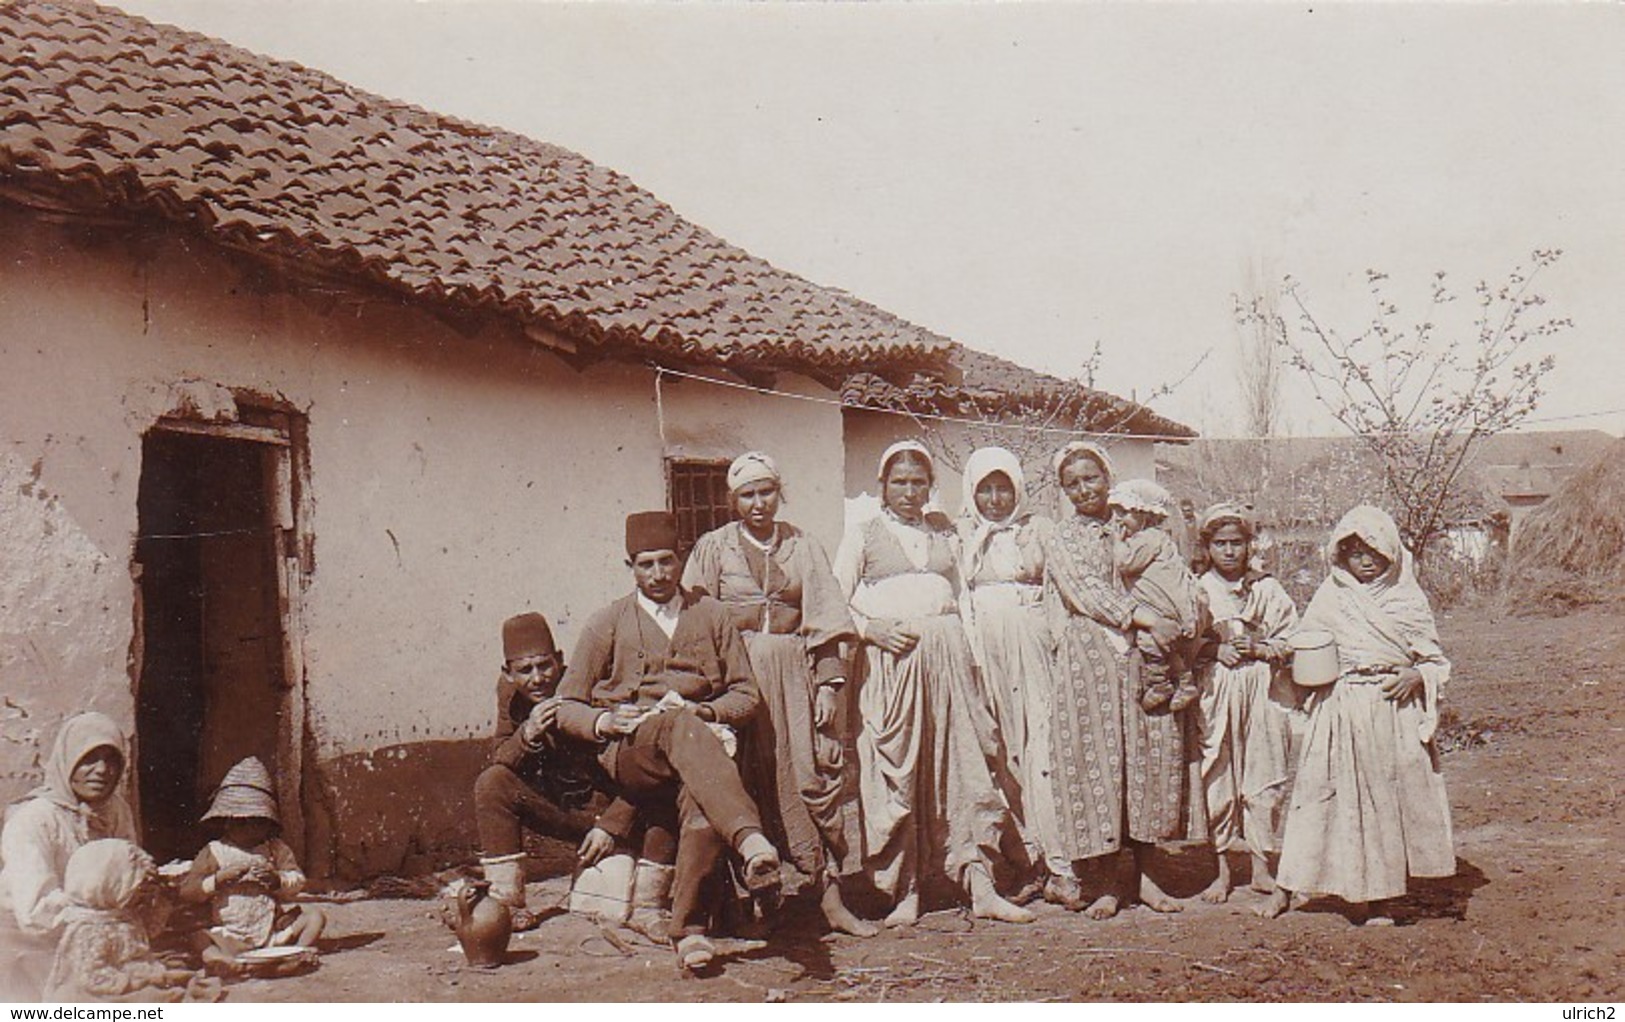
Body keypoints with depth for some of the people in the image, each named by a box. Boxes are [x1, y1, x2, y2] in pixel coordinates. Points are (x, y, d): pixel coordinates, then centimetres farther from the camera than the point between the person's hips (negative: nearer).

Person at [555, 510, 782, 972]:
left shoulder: (711, 615, 17)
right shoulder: (607, 625, 15)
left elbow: (747, 694, 16)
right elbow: (567, 706, 16)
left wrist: (707, 711, -5)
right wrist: (604, 721, -6)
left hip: (700, 739, 2)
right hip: (627, 753, -2)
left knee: (701, 802, -37)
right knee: (680, 725, -39)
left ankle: (689, 929, -33)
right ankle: (751, 841, -58)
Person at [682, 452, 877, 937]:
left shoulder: (802, 546, 11)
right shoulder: (713, 547, 7)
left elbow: (824, 621, 8)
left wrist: (828, 684, -2)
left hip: (796, 673, 1)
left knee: (818, 774, -7)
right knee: (761, 783, -3)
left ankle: (831, 897, -4)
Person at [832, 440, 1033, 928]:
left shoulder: (944, 534, 20)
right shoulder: (862, 535, 10)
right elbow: (836, 602, 4)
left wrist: (964, 648, 8)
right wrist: (872, 629, -12)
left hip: (946, 658, 3)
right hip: (888, 659, -3)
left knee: (961, 765, -4)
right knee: (893, 772, -4)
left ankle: (979, 885, -5)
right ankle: (905, 892, 1)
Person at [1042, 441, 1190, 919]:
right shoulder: (1063, 538, 5)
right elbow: (1089, 592, -9)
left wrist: (1174, 621, -3)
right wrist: (1146, 618, -19)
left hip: (1141, 654, 4)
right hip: (1089, 660, -4)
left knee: (1154, 749, -1)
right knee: (1096, 755, -6)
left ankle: (1141, 874, 9)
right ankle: (1108, 883, 1)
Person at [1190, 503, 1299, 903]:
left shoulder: (1267, 589, 7)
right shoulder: (1198, 590, 5)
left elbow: (1291, 640, 6)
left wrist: (1258, 649, -10)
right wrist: (1217, 650, -13)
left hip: (1263, 689, 1)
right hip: (1215, 691, -1)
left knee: (1264, 776, 1)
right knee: (1217, 777, 0)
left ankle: (1262, 867, 13)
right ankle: (1222, 870, 10)